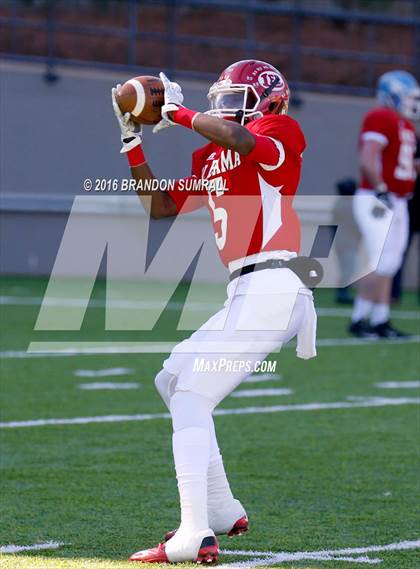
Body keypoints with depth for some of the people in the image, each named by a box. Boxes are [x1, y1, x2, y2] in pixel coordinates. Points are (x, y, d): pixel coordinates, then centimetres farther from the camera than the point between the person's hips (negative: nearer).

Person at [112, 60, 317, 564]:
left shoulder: (281, 133, -3)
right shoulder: (210, 161, 22)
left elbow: (236, 139, -25)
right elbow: (160, 206, 27)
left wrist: (176, 112, -12)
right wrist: (132, 139, 21)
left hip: (269, 285, -10)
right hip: (246, 292, 10)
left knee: (191, 396, -17)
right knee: (172, 379, 22)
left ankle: (195, 536, -24)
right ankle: (221, 511, 24)